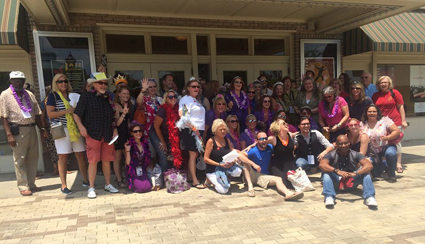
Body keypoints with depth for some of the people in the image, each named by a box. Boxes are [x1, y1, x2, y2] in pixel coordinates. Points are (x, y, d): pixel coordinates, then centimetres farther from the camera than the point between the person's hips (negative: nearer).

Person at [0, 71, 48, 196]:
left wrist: (42, 129, 7)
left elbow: (37, 113, 14)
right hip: (18, 130, -5)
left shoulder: (29, 95, 13)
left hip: (31, 128, 5)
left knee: (33, 157, 9)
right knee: (20, 159, 0)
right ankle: (23, 187, 8)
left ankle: (31, 184, 20)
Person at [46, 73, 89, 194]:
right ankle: (63, 185, 6)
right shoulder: (53, 96, 0)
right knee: (63, 157, -2)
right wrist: (67, 111, -18)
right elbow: (50, 114, -10)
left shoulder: (72, 95, 15)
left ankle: (85, 180, 19)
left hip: (75, 128, 5)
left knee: (81, 155, 7)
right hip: (62, 129, -5)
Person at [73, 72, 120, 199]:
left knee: (107, 160, 10)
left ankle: (108, 184, 24)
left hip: (107, 134, 5)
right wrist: (81, 127, -12)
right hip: (93, 134, -4)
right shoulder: (86, 97, -1)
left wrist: (115, 129, 11)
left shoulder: (108, 98, 14)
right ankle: (91, 188, 8)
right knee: (93, 160, -4)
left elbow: (113, 116, 21)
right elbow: (76, 114, 1)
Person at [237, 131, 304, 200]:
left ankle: (288, 193, -50)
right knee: (244, 162, -29)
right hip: (251, 175, -4)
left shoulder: (270, 148, 4)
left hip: (263, 176, 4)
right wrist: (253, 164, -36)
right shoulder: (253, 150, -13)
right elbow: (240, 155, -30)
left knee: (278, 179, -22)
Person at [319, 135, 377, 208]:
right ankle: (329, 197, -42)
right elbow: (322, 165, -27)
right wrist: (337, 171, -42)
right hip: (336, 182, -1)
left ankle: (369, 197, -33)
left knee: (365, 173, -22)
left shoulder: (355, 155, -4)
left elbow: (369, 165, -20)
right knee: (327, 173, -28)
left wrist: (355, 173, -37)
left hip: (352, 182, 1)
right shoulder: (331, 155, -7)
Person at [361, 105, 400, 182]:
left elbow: (397, 131, -13)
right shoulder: (362, 125, -2)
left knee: (390, 153, -39)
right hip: (372, 151, 3)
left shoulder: (384, 120, -9)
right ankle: (385, 164, 36)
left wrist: (387, 137, -29)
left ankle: (391, 174, -12)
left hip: (386, 147, -3)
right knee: (375, 174, 0)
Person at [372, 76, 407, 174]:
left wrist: (403, 120, -3)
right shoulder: (375, 95, 8)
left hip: (395, 122, -2)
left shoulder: (394, 92, 0)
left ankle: (398, 163, 13)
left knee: (396, 142, 5)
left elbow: (401, 107, 0)